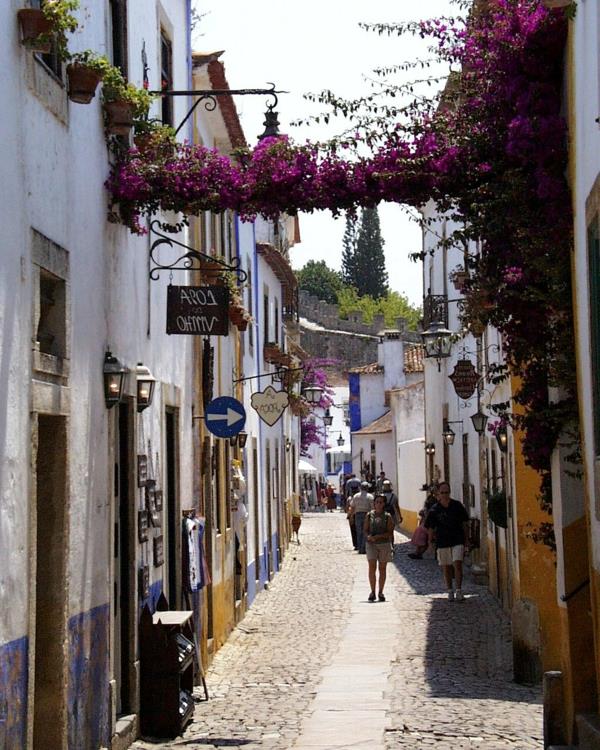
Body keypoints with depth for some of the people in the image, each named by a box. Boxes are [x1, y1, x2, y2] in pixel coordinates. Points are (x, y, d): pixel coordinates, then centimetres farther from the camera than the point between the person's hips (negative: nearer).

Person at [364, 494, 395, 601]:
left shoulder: (387, 516, 1)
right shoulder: (369, 515, 6)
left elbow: (390, 532, -4)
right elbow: (365, 530, 6)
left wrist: (378, 536, -17)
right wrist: (368, 536, -16)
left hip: (384, 544, 0)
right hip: (371, 544, 0)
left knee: (382, 568, 5)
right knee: (372, 567, -10)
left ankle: (380, 592, 13)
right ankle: (372, 591, -3)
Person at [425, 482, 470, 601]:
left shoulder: (457, 505, 1)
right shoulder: (435, 509, 0)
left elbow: (465, 523, 9)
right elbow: (431, 527, 6)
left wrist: (466, 540, 8)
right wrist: (430, 541, 2)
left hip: (458, 540, -1)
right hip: (442, 542, 1)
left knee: (457, 564, -13)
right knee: (446, 567, 6)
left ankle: (459, 591, -6)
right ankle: (450, 591, 19)